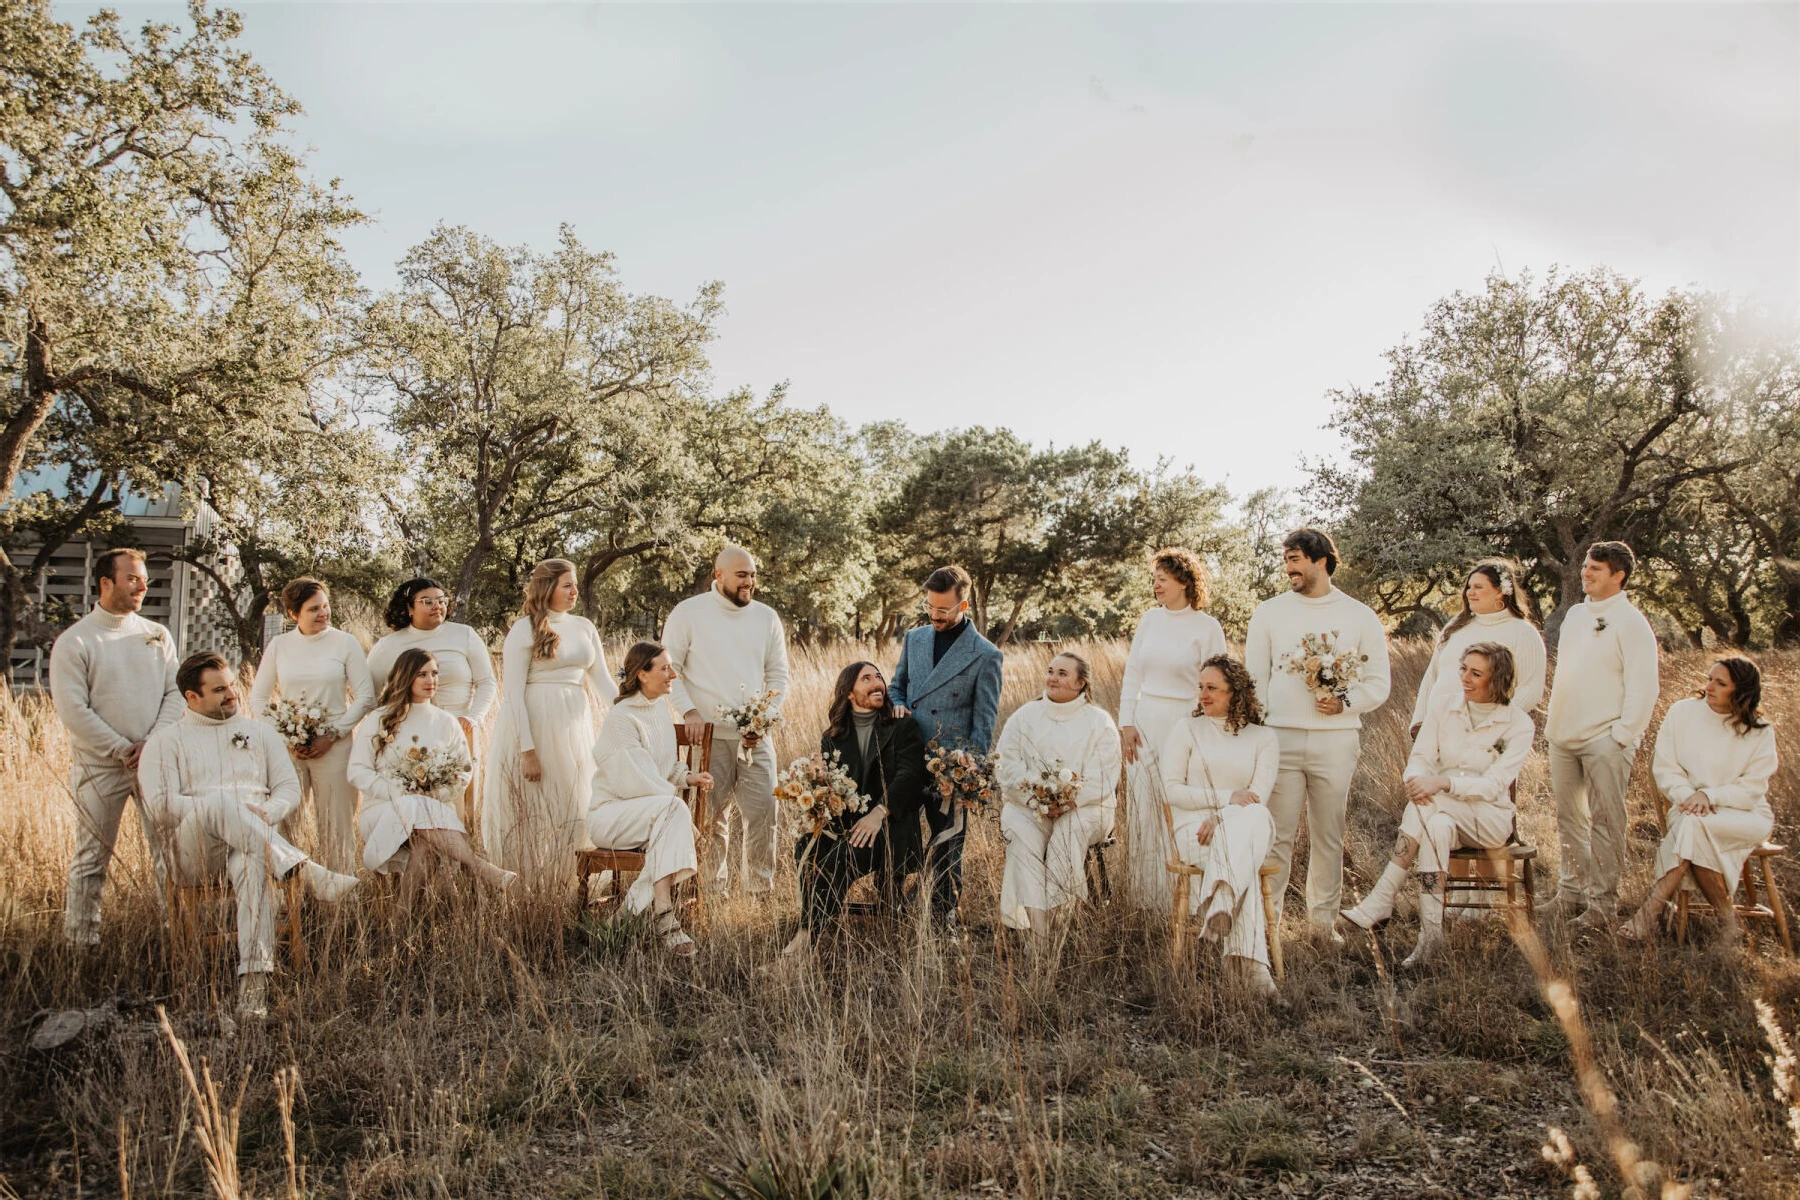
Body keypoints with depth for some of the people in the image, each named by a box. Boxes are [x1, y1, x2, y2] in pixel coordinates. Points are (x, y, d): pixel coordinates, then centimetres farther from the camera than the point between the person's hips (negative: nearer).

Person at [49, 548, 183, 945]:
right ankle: (81, 939, 14)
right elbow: (73, 711, -9)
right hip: (99, 765, -3)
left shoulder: (158, 636, 8)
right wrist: (122, 750, -11)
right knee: (92, 859, 4)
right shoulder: (74, 641, -4)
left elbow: (175, 693, 6)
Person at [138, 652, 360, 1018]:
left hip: (254, 846, 2)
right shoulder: (165, 741, 14)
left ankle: (254, 982, -48)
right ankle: (307, 872, -48)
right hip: (193, 853, -1)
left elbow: (289, 788, 14)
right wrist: (216, 810, -13)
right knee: (220, 800, -35)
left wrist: (267, 813, -8)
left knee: (254, 864, -37)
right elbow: (161, 806, -1)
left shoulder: (260, 732, 23)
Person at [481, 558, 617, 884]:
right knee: (532, 811, 1)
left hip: (574, 727, 6)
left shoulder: (584, 627, 10)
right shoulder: (524, 630, -6)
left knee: (571, 809, 9)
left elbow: (602, 680, 11)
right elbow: (513, 693, -10)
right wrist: (527, 750, -16)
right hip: (534, 725, -5)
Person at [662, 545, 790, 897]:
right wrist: (688, 711, -11)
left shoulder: (766, 617, 9)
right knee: (712, 815, 2)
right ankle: (712, 888, 16)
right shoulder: (688, 613, -1)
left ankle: (762, 889, 10)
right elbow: (669, 667, 0)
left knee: (762, 811, -2)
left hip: (755, 737, 3)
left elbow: (778, 674, 12)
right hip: (709, 736, -3)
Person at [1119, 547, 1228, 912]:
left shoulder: (1207, 627, -4)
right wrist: (1126, 723, 3)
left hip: (1184, 724, -4)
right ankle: (1145, 892, 19)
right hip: (1146, 723, 4)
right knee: (1144, 807, 7)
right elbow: (1132, 674, 10)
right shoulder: (1149, 620, 8)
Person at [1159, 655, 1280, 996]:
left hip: (1249, 827, 1)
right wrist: (1227, 797, -12)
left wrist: (1221, 818, -19)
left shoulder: (1263, 737, 15)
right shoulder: (1186, 728, 14)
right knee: (1241, 858, -38)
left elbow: (1259, 796, 0)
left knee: (1250, 818, -40)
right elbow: (1171, 789, 1)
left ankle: (1218, 903, -53)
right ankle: (1250, 960, -49)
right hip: (1193, 827, -1)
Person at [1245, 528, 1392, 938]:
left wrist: (1344, 702, -12)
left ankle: (1324, 922, 19)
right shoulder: (1269, 613, 8)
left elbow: (1378, 684, 7)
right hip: (1281, 738, 0)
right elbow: (1254, 680, 10)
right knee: (1277, 835, -2)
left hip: (1336, 741, 0)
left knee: (1329, 837, 8)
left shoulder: (1360, 616, 7)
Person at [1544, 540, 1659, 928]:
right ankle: (1570, 891, 23)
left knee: (1604, 823, -3)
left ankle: (1601, 901, 3)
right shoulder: (1576, 614, 14)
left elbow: (1643, 687, -12)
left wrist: (1622, 736, -15)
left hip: (1604, 741, -7)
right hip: (1563, 738, 7)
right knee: (1570, 820, 13)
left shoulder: (1630, 622, -8)